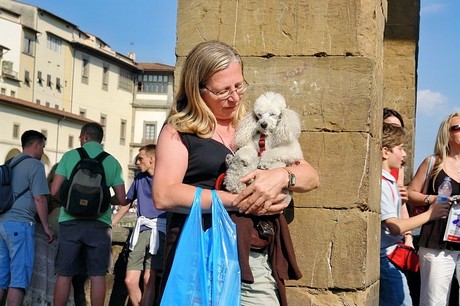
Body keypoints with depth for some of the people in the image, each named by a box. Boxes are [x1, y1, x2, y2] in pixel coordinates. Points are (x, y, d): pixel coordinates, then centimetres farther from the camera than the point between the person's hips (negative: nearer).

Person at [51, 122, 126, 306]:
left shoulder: (70, 156, 3)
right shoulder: (112, 162, 6)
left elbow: (55, 191, -2)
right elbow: (121, 198, 3)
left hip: (70, 222, 0)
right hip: (100, 224, 1)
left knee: (64, 275, 6)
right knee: (97, 275, 4)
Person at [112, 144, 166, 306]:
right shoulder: (139, 178, 16)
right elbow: (127, 203, 26)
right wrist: (110, 224, 26)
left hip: (158, 231, -5)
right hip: (140, 231, 5)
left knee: (148, 279, -9)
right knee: (130, 280, -2)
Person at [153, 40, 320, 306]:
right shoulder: (179, 131, 3)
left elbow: (311, 177, 12)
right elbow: (164, 196, -12)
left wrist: (281, 176, -12)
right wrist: (239, 201, -15)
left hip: (256, 260, 3)